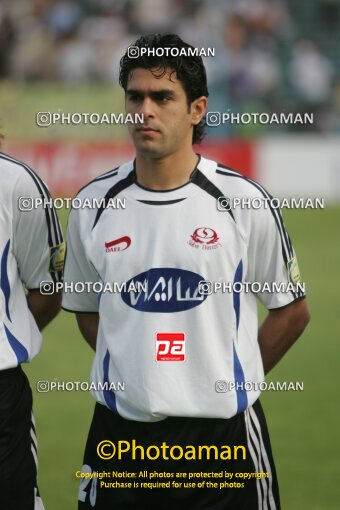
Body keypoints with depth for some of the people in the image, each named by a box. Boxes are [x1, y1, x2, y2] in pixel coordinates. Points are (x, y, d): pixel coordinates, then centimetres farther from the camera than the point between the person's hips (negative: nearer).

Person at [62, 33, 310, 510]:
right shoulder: (95, 204, 3)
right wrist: (138, 377, 7)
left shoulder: (243, 201, -4)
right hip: (120, 432, 2)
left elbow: (292, 311, 6)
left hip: (221, 432, -2)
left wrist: (229, 382, 4)